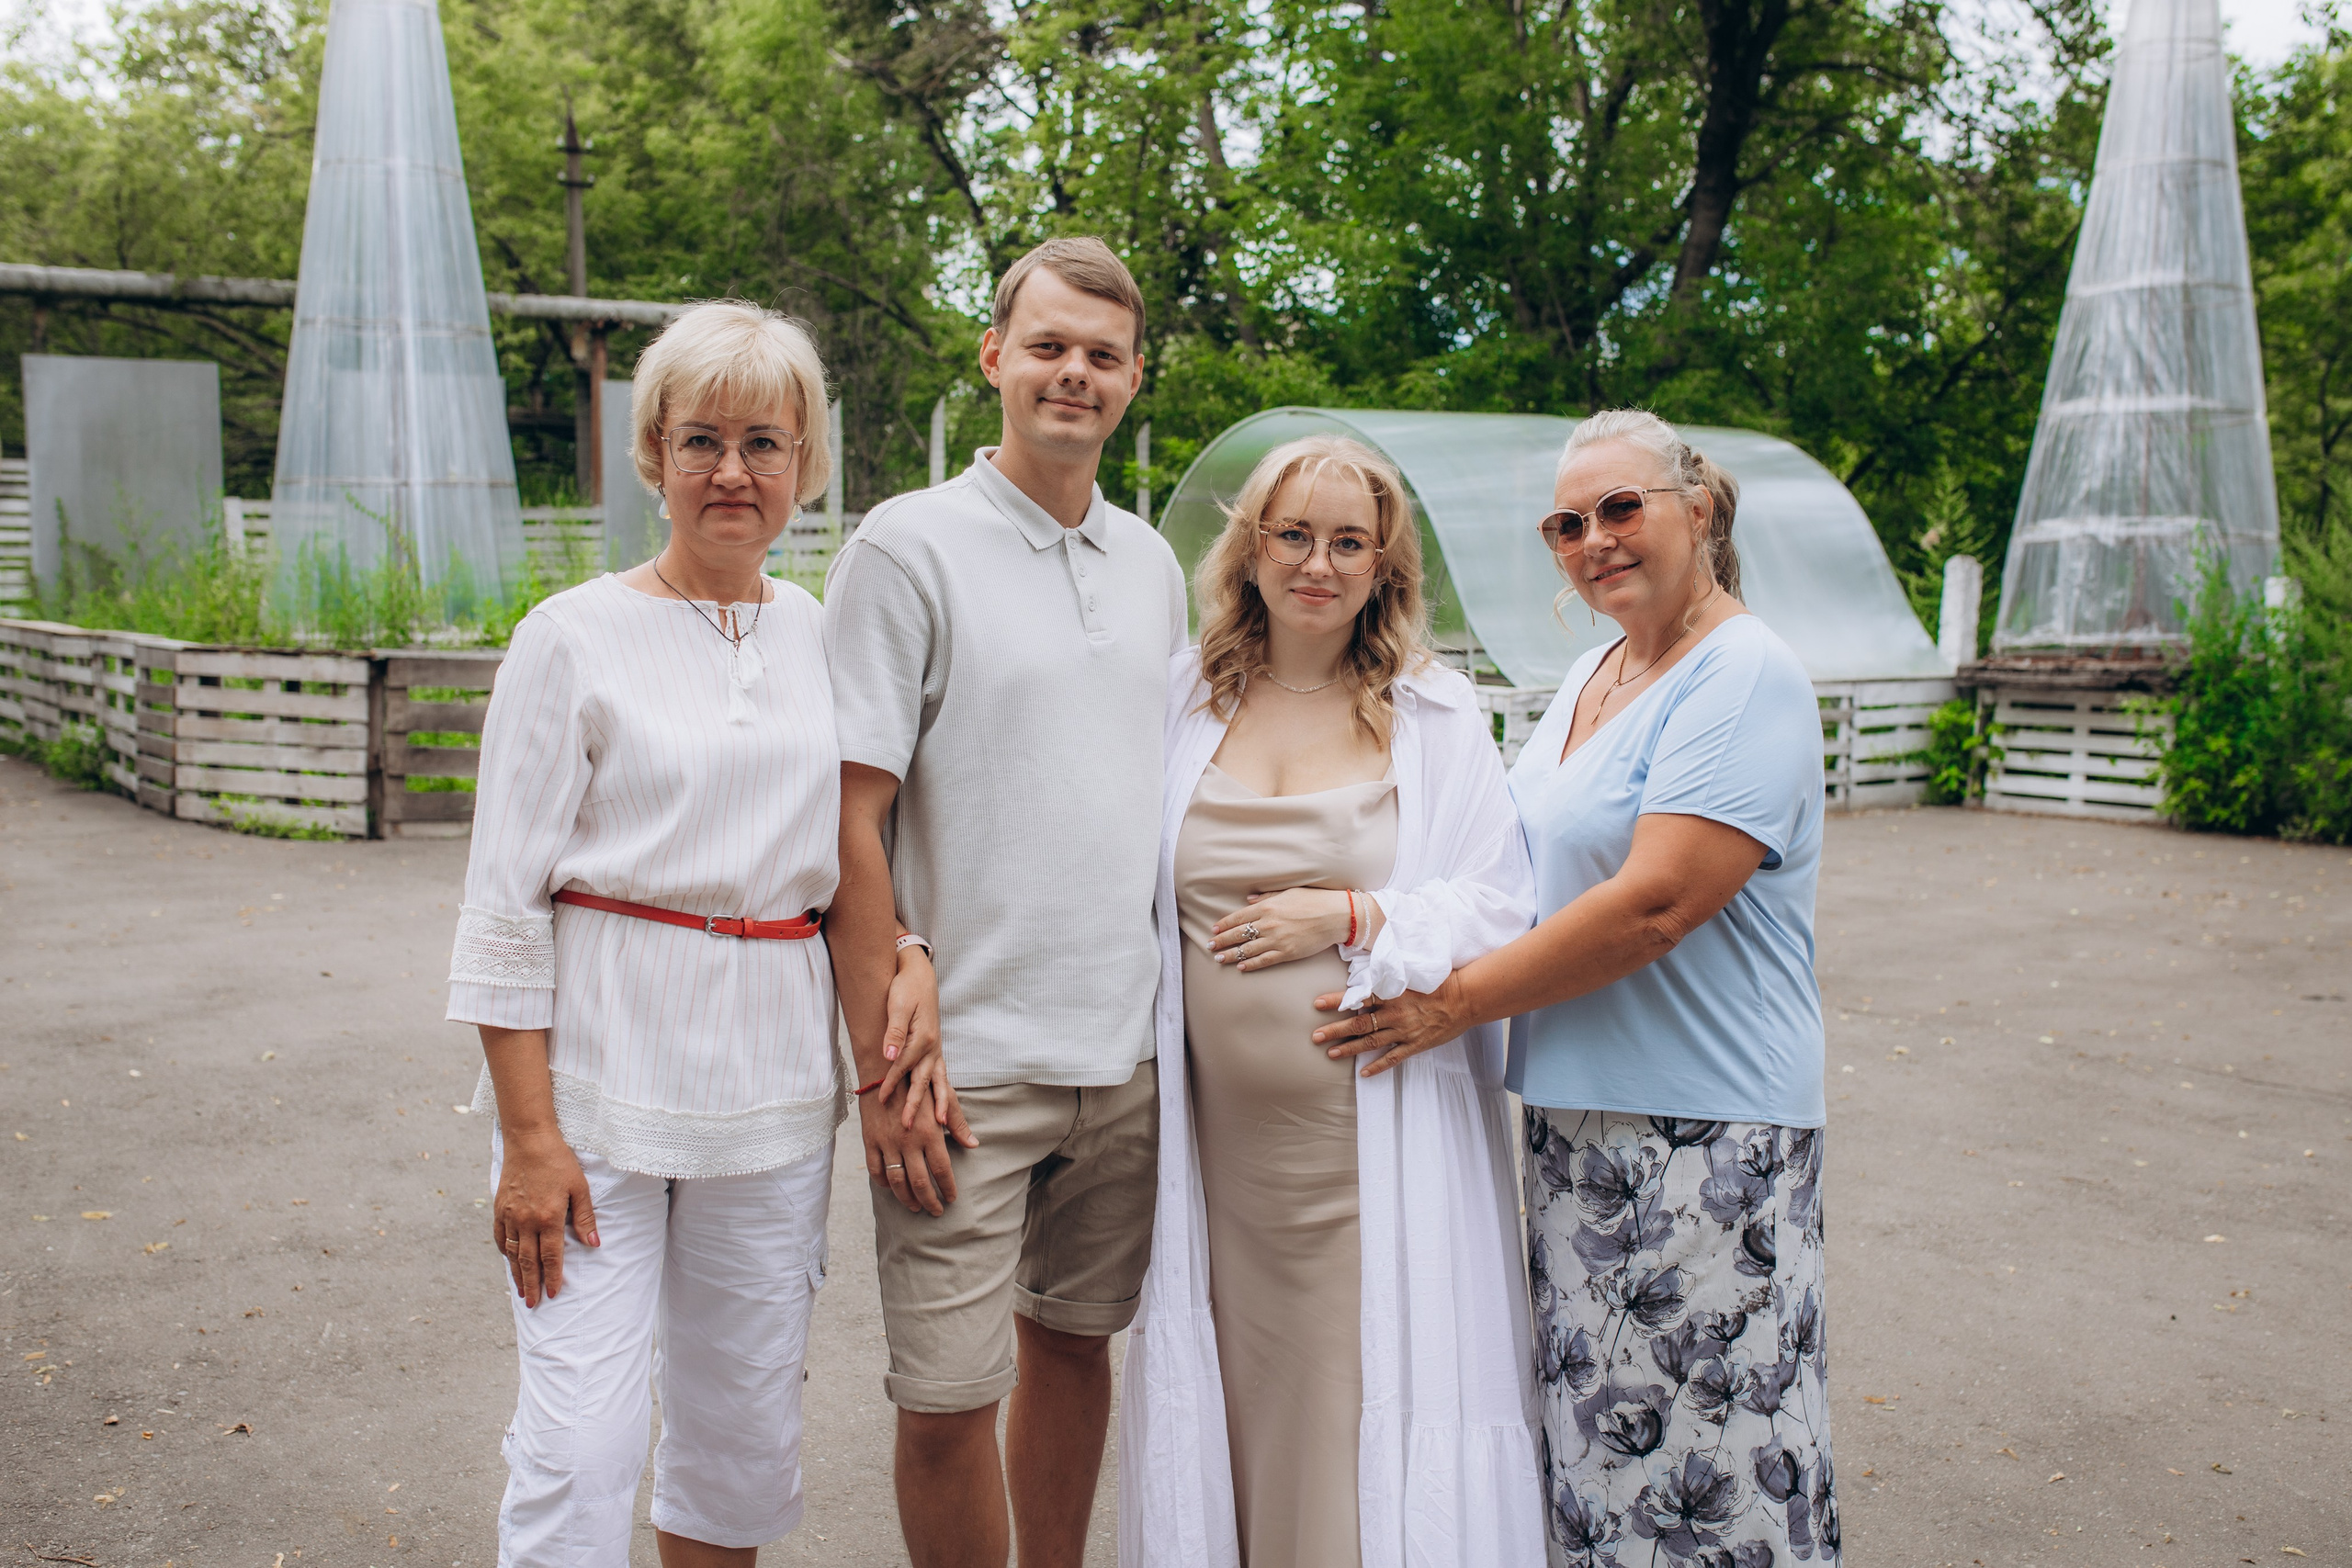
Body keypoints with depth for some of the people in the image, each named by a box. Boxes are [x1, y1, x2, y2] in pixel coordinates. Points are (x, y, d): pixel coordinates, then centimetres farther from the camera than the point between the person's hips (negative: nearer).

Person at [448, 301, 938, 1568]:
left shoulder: (830, 637, 8)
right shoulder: (574, 638, -4)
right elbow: (506, 902, -5)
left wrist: (910, 955, -5)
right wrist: (527, 1132, -10)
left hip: (774, 1082, 4)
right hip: (601, 1073, -4)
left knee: (746, 1431, 13)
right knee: (581, 1444, -5)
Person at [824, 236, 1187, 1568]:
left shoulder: (1151, 561, 11)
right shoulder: (910, 546, -7)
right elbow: (854, 822, -10)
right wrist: (884, 1060, -14)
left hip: (1131, 1055, 5)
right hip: (970, 1061, -5)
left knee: (1076, 1342, 18)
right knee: (947, 1401, 0)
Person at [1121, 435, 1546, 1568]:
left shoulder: (1436, 715, 4)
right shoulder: (1186, 706, 9)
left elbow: (1502, 911, 1)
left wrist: (1351, 917, -11)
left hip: (1377, 1136, -2)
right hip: (1221, 1130, 2)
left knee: (1365, 1410, 0)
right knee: (1235, 1407, 9)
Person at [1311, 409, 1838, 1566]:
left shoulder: (1744, 679, -13)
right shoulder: (1590, 676, 14)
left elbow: (1656, 903, -22)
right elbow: (1532, 871, 20)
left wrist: (1457, 1002, -15)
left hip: (1701, 1126, -8)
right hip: (1572, 1109, 8)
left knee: (1709, 1468, 0)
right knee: (1596, 1433, 15)